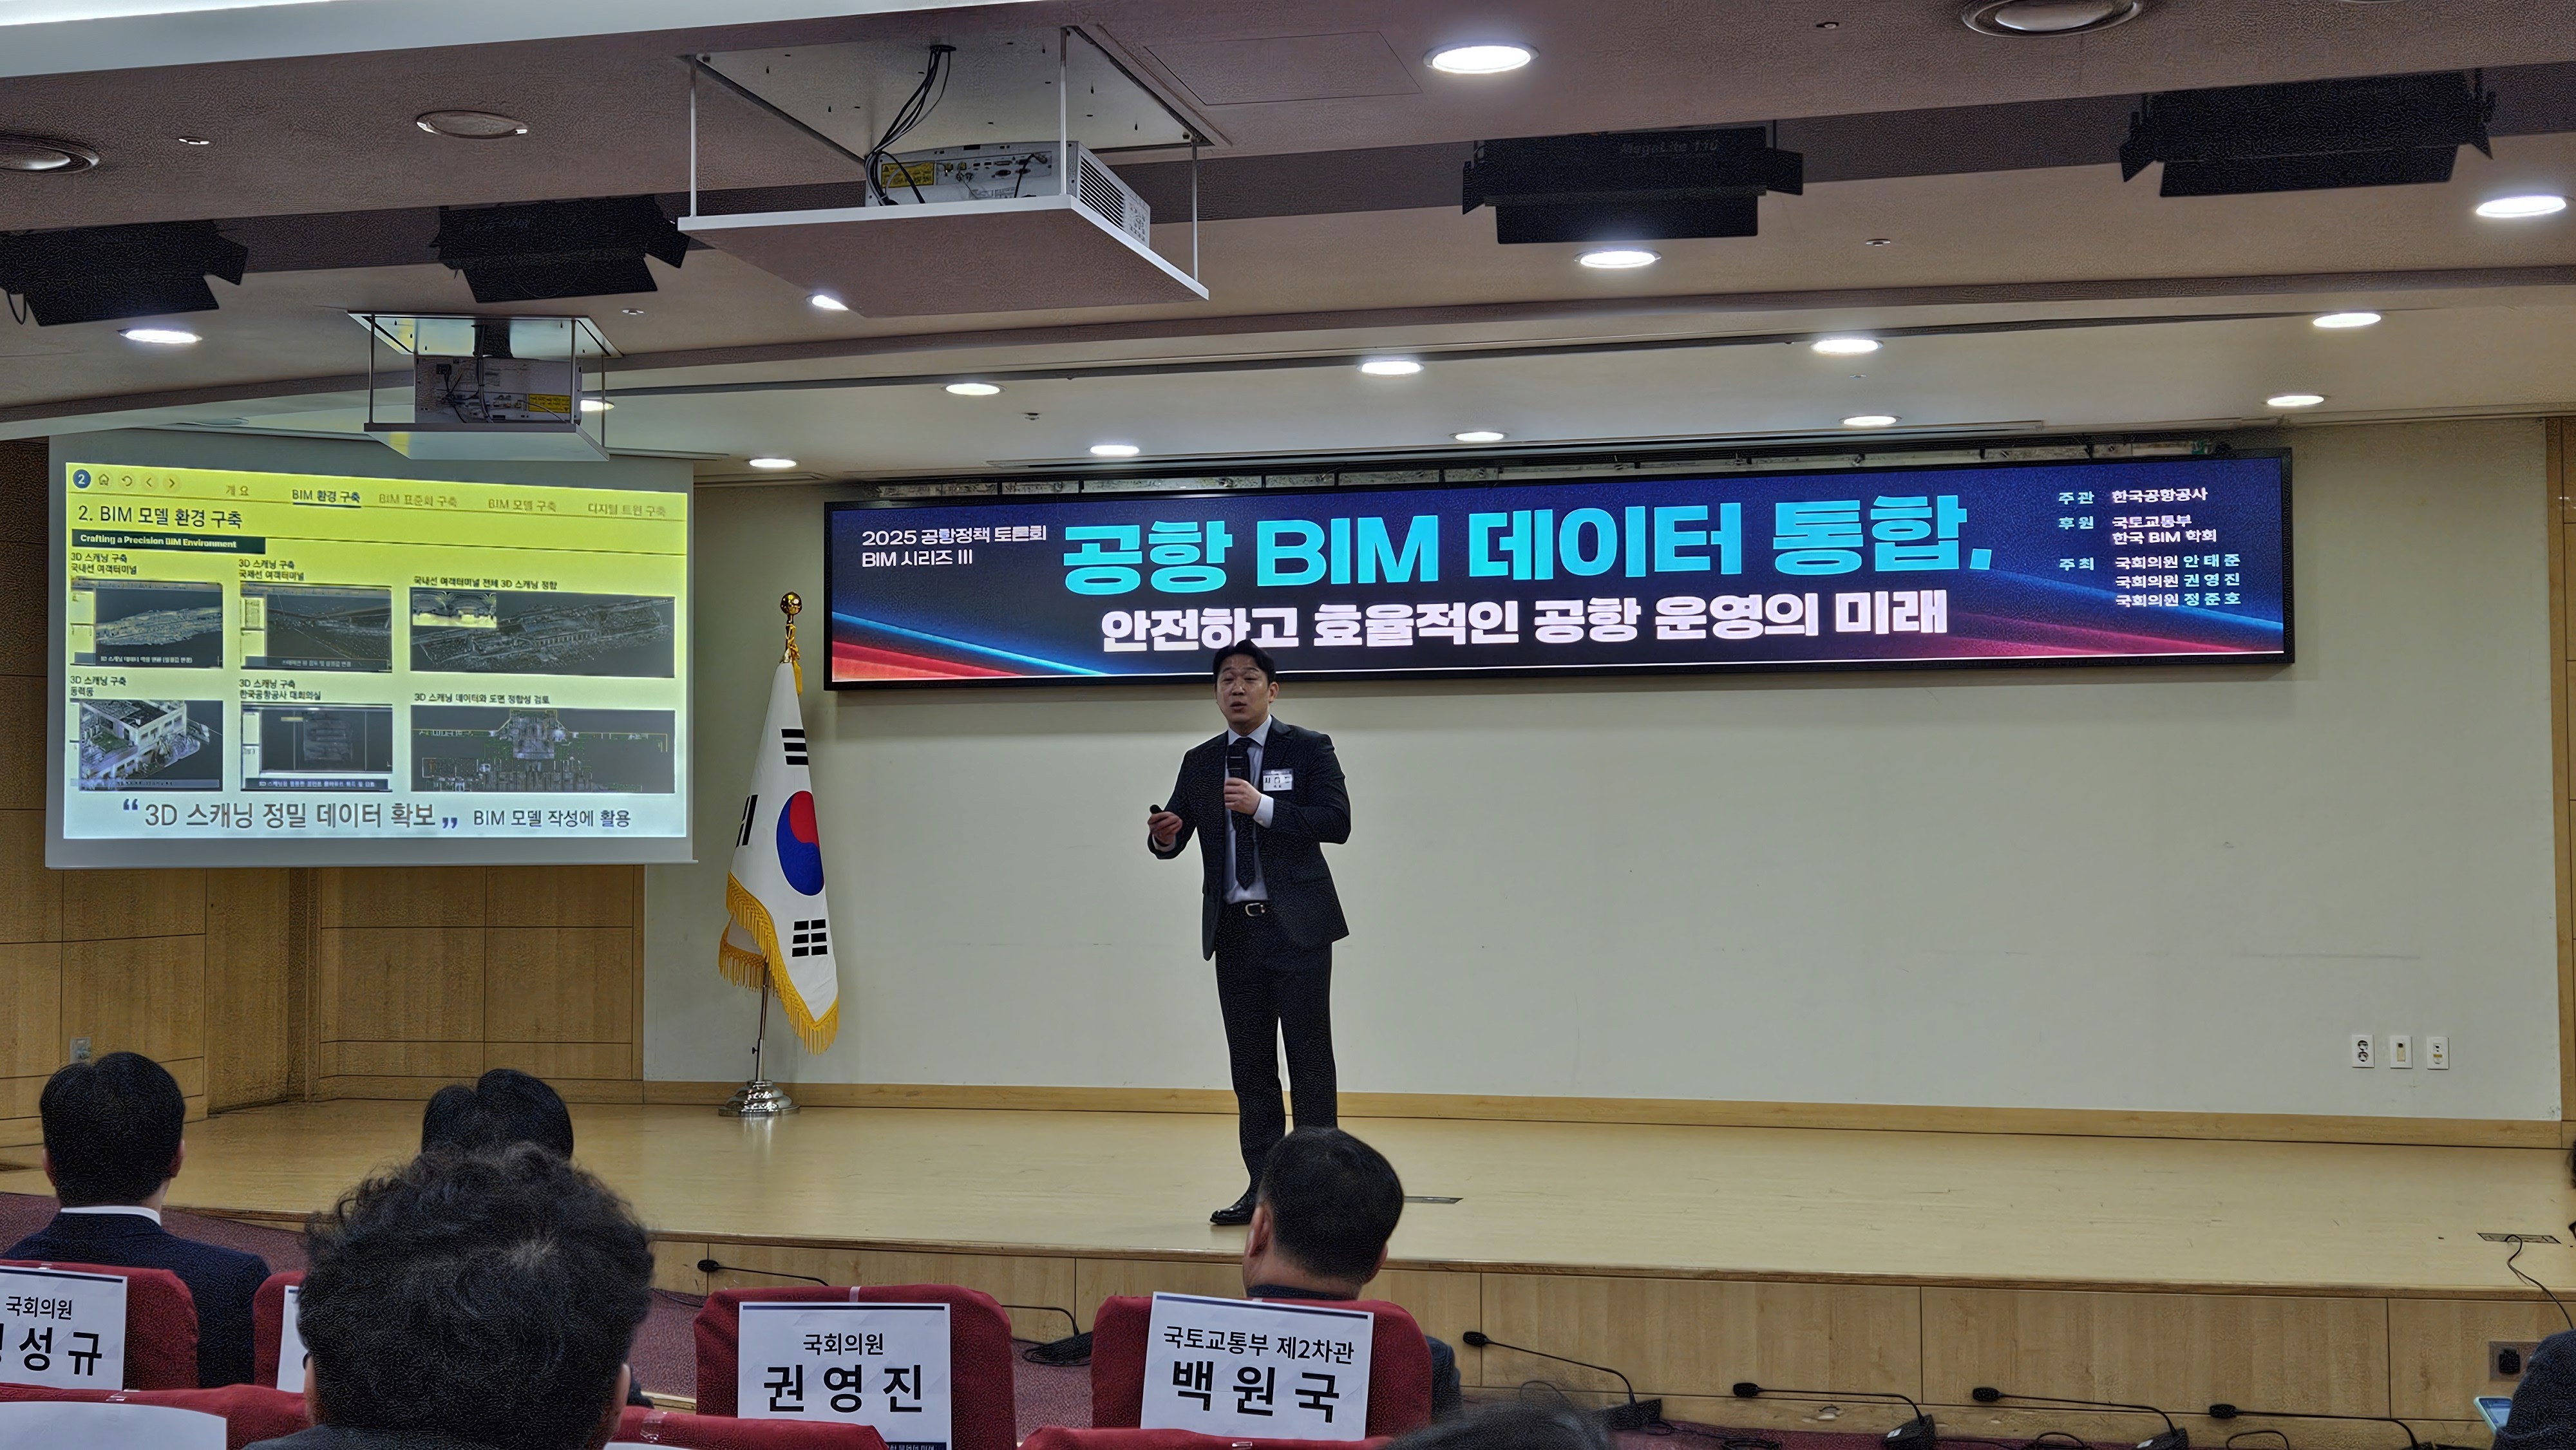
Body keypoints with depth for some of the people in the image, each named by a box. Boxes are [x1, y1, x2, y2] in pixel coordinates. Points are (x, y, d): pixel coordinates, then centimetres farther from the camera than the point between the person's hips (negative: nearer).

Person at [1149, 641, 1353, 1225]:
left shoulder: (1309, 749, 0)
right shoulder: (1200, 763, 12)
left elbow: (1337, 822, -11)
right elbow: (1174, 841, 10)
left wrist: (1264, 807, -20)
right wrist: (1164, 835, -14)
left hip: (1296, 929, -4)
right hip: (1234, 930, 4)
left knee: (1309, 1058, -2)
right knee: (1249, 1063, 7)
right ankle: (1263, 1188, 13)